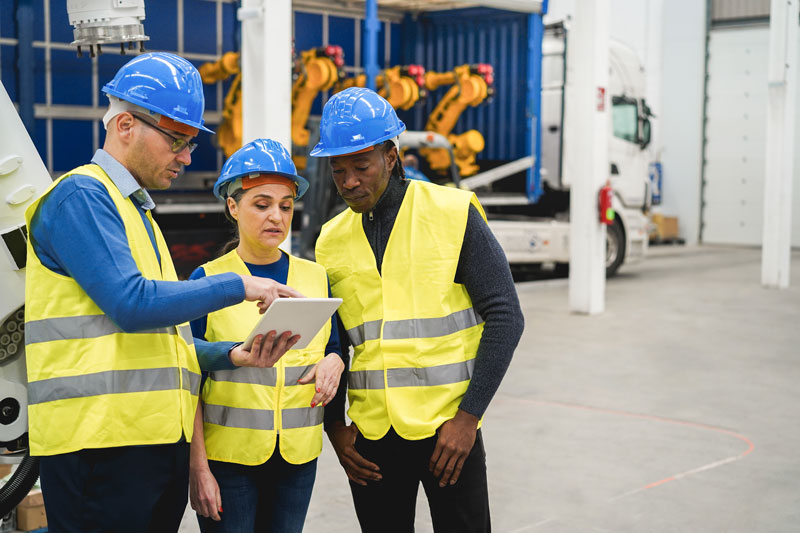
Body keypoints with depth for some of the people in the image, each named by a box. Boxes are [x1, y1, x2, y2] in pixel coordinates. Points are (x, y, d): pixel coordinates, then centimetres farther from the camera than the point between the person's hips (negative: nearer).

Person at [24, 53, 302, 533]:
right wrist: (239, 287, -12)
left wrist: (232, 355, 5)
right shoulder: (80, 195, -5)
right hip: (99, 439, -9)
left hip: (160, 439, 9)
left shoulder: (139, 212, 23)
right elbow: (131, 304, -18)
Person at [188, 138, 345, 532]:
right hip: (228, 454, -3)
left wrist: (333, 361, -6)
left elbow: (334, 348, 19)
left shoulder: (316, 278, 8)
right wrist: (197, 465, -9)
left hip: (298, 455, 3)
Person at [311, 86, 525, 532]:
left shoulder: (453, 214, -5)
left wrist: (469, 415, -13)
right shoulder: (332, 240, 7)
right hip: (371, 434, 3)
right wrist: (334, 425, 3)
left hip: (449, 428, -3)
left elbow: (504, 315, -7)